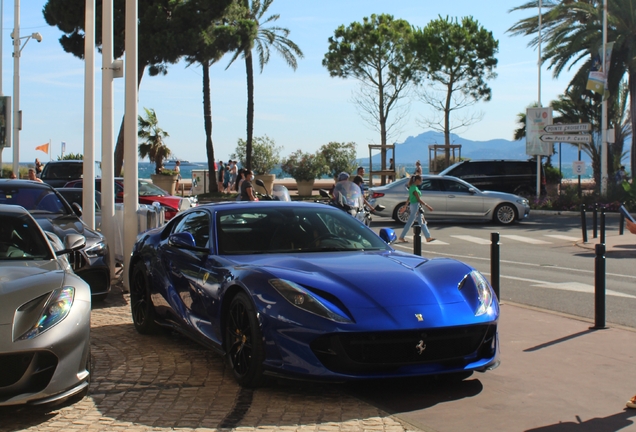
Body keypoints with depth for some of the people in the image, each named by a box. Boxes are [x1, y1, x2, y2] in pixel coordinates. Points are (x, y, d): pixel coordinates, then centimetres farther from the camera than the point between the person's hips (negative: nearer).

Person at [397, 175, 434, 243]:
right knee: (409, 223, -4)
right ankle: (401, 238, 2)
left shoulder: (412, 187, 12)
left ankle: (428, 237, 15)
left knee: (422, 222, 11)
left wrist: (405, 206, 22)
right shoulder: (414, 188, -17)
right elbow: (419, 199, -19)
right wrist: (427, 206, -16)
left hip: (416, 207, 10)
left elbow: (409, 198, 18)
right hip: (415, 205, -10)